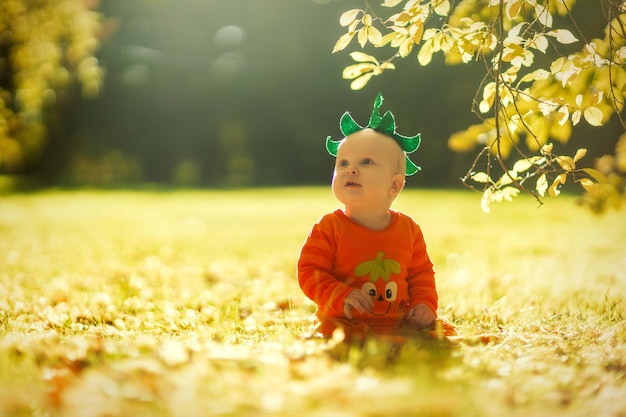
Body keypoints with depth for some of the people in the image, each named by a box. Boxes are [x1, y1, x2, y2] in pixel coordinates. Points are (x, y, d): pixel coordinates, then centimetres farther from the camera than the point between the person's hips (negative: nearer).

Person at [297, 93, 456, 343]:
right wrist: (340, 297, -23)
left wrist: (424, 303, -2)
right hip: (347, 322, -3)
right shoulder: (329, 228, -5)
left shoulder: (408, 229, 6)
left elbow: (421, 273, 16)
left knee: (444, 332, -12)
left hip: (399, 322, 3)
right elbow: (309, 271, -8)